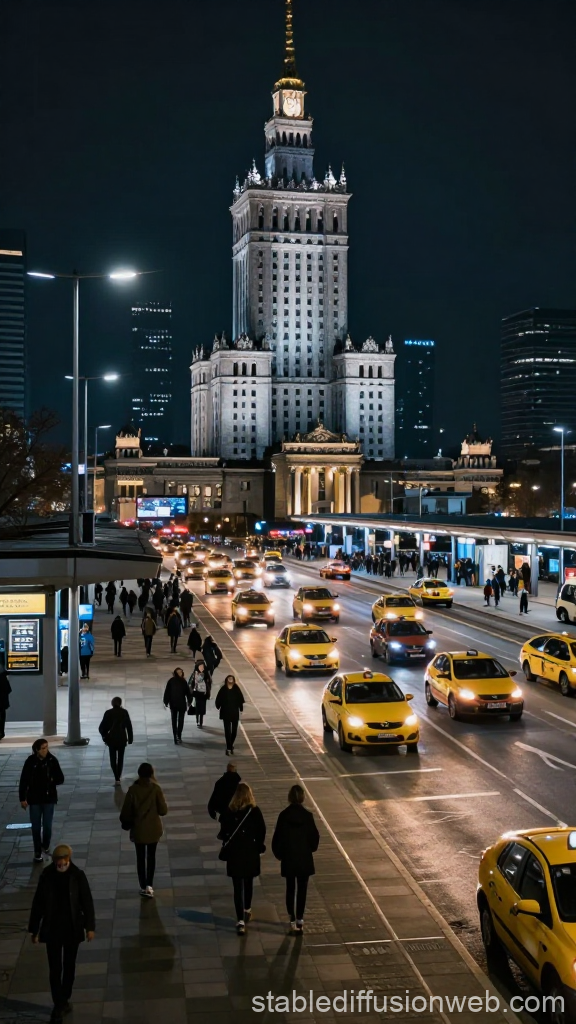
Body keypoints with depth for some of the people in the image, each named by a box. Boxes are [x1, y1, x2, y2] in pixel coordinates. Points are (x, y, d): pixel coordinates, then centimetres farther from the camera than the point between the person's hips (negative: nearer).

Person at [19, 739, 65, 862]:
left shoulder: (52, 760, -9)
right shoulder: (30, 762, -11)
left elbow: (60, 779, -2)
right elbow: (23, 781, -4)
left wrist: (51, 780, -22)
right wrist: (22, 798, -4)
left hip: (49, 798, 0)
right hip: (34, 799, 0)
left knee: (47, 826, 9)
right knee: (36, 827, 6)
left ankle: (46, 846, 35)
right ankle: (37, 852, 18)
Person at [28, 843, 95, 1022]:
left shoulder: (77, 875, -12)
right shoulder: (46, 876, -10)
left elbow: (87, 901, -5)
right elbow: (38, 903, -3)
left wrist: (90, 926, -5)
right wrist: (34, 929, 0)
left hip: (72, 928, 0)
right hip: (52, 928, 0)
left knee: (69, 966, 14)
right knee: (55, 968, 3)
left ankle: (65, 1000, 32)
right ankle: (58, 1004, 16)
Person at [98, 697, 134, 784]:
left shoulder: (108, 713, -6)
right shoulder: (124, 712, -4)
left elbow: (101, 727, -7)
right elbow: (129, 726, -3)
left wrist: (105, 736, 8)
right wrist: (130, 738, 6)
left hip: (111, 739, -1)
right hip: (122, 739, 1)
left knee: (113, 759, 6)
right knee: (120, 759, 13)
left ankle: (117, 778, -7)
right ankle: (118, 778, 15)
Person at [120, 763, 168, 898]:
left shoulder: (133, 790, -14)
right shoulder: (156, 789, -15)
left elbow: (126, 811, -7)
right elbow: (163, 811, -11)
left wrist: (126, 824, 11)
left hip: (138, 829, 0)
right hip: (153, 829, 0)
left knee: (140, 858, 14)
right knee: (151, 856, 15)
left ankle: (143, 887, 19)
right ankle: (149, 885, 9)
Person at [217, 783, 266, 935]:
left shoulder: (229, 812, -12)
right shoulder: (255, 811, -12)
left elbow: (223, 833, -5)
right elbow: (262, 831, -6)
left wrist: (226, 847, 14)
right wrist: (258, 846, 11)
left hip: (234, 854, -1)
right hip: (251, 853, 1)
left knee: (238, 887, 1)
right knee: (248, 883, 22)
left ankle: (241, 920, -7)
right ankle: (247, 910, 41)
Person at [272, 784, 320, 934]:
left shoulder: (283, 815, -11)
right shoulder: (308, 815, -11)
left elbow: (277, 837, -7)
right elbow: (315, 837, -4)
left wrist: (279, 854, 9)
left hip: (288, 858, 0)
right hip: (305, 859, 0)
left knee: (290, 889, 14)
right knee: (302, 889, 9)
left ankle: (292, 919, 15)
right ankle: (299, 919, 8)